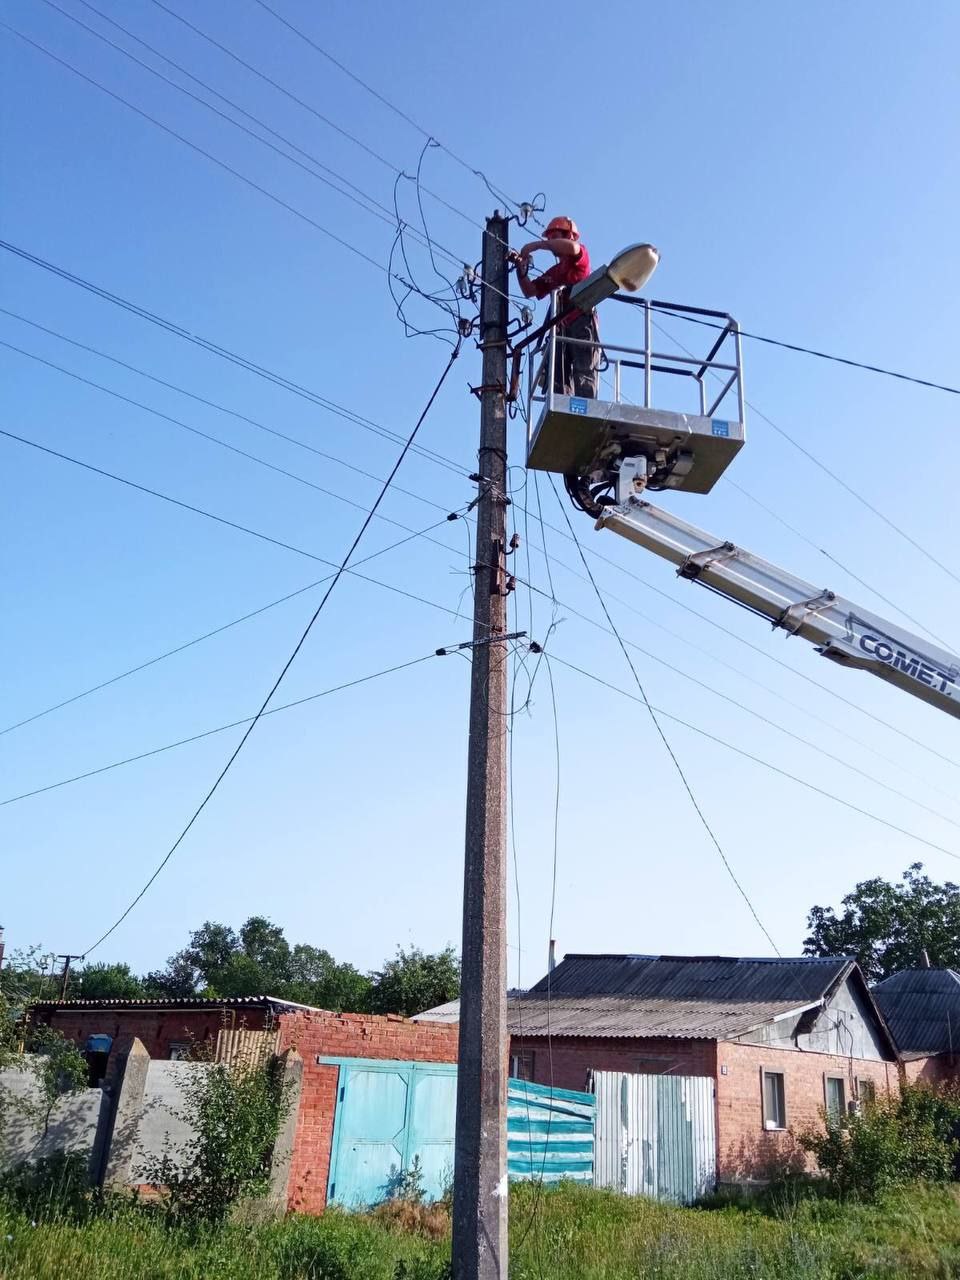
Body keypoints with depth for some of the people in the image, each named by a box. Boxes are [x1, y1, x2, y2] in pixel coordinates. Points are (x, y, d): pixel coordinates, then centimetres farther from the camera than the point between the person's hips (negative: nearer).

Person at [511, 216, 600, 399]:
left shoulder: (580, 256, 9)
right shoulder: (553, 272, 27)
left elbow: (572, 247, -16)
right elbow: (529, 291, 25)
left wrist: (538, 244, -9)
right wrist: (521, 269, 9)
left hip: (582, 323, -7)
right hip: (562, 329, 8)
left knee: (583, 377, -18)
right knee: (560, 380, -1)